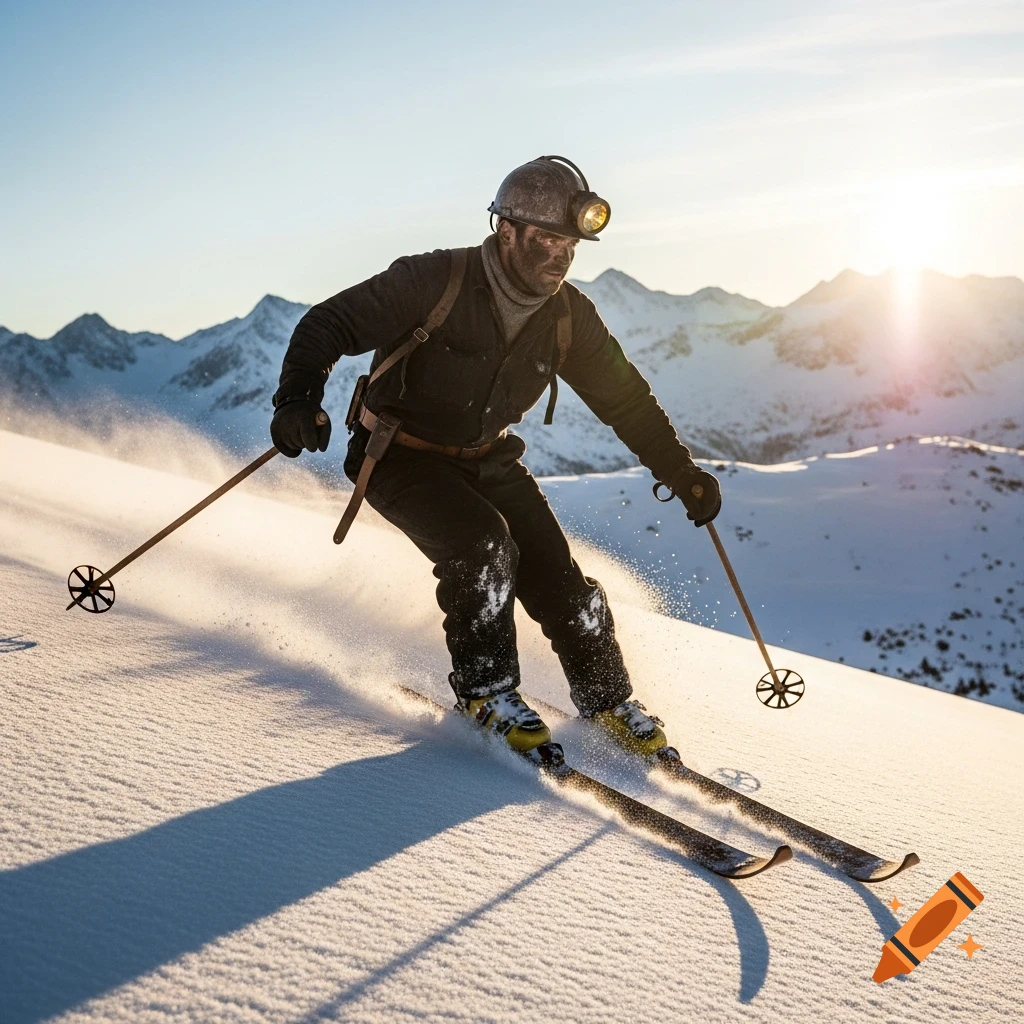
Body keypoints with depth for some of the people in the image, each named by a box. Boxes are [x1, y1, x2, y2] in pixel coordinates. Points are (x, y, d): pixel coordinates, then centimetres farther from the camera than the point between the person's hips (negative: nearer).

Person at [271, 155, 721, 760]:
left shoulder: (569, 315, -7)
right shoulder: (436, 282, -23)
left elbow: (625, 397, 4)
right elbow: (329, 326, -21)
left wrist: (682, 473, 4)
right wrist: (299, 397, -39)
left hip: (486, 460, 5)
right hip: (402, 457, -4)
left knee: (558, 580, -6)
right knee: (483, 546, -29)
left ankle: (608, 700, 16)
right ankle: (485, 689, -7)